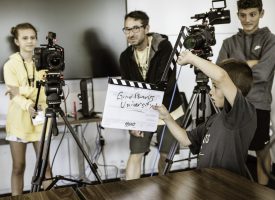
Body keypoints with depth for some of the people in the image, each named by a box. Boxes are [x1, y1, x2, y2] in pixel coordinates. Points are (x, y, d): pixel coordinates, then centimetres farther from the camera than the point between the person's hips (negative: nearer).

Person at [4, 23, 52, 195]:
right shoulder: (10, 65, -3)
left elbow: (47, 91, -5)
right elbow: (15, 95, -12)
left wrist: (22, 90, -17)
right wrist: (28, 106, -31)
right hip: (18, 120, -1)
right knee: (18, 167, 4)